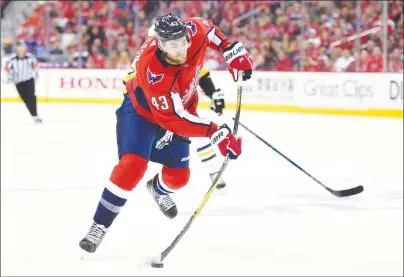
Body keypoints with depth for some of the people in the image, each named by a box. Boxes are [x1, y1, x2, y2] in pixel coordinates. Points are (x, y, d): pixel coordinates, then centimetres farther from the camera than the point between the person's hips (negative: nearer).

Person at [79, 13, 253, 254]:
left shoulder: (194, 31, -28)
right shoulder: (151, 71, -42)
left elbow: (210, 31, 0)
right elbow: (173, 118, -39)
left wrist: (232, 50, -9)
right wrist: (215, 132, -43)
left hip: (180, 107, 6)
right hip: (141, 110, -6)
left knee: (178, 176, 10)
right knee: (133, 165, -25)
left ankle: (158, 189, 48)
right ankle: (99, 225, -14)